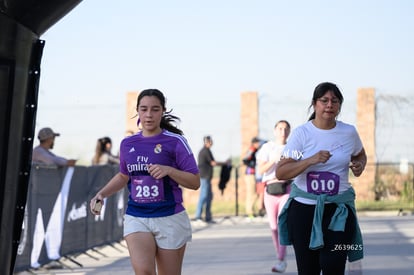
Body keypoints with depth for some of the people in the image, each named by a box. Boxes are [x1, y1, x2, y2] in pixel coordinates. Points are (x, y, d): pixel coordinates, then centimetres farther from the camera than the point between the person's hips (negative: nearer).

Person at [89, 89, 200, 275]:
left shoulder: (175, 141, -4)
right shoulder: (128, 144, 8)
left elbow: (195, 182, -5)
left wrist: (169, 170, -20)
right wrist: (101, 194, 11)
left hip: (170, 219, -2)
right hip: (136, 218, 2)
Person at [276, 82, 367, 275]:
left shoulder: (349, 132, 2)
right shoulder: (301, 133, -5)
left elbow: (360, 155, 24)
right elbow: (280, 173, -11)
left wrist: (360, 165, 0)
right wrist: (311, 160, -24)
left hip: (338, 209, 0)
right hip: (303, 207, 0)